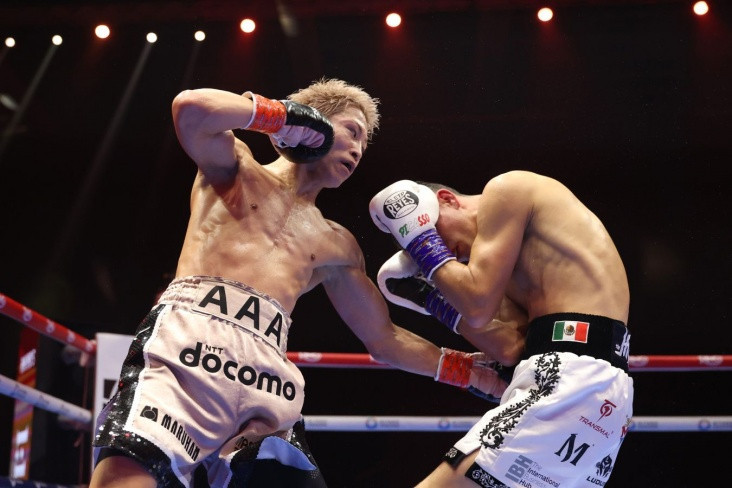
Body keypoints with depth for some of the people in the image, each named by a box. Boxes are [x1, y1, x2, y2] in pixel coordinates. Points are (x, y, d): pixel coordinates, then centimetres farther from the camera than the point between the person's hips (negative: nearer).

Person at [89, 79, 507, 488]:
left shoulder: (335, 246, 30)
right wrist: (281, 114, 8)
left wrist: (475, 373, 29)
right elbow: (192, 109, -4)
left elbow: (385, 339, 34)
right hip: (189, 337, -5)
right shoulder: (235, 167, 19)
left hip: (267, 372, 5)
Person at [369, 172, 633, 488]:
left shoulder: (507, 190, 1)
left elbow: (478, 307, -8)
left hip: (572, 379, -10)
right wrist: (435, 298, 18)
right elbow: (510, 348, 12)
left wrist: (421, 240, 6)